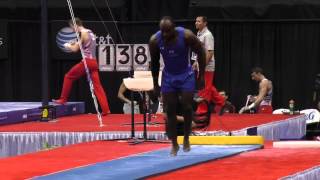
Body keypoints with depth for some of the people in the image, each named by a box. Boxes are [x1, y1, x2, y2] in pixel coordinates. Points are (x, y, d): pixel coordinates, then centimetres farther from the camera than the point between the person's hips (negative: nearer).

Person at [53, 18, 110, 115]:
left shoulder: (83, 33, -9)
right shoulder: (90, 33, 18)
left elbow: (75, 49, -10)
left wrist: (67, 45, 8)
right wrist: (75, 43, 22)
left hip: (86, 62, -8)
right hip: (93, 62, 8)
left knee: (68, 77, 8)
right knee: (97, 86, 2)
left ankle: (63, 99, 13)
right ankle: (105, 109, -7)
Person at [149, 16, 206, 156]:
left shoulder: (186, 36, -27)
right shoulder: (154, 40, -20)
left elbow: (201, 52, -11)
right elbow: (154, 62, -3)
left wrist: (201, 76, -9)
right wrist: (155, 84, 3)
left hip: (186, 76, -2)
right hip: (168, 77, 2)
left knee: (187, 108, -6)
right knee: (170, 111, 0)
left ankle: (186, 138, 15)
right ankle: (174, 144, 10)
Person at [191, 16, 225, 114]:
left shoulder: (207, 35, -15)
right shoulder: (199, 34, 12)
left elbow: (210, 53, -20)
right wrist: (196, 62, 16)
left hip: (206, 67, -9)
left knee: (204, 89, -3)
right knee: (209, 88, 16)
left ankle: (202, 110, 0)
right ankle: (221, 101, 26)